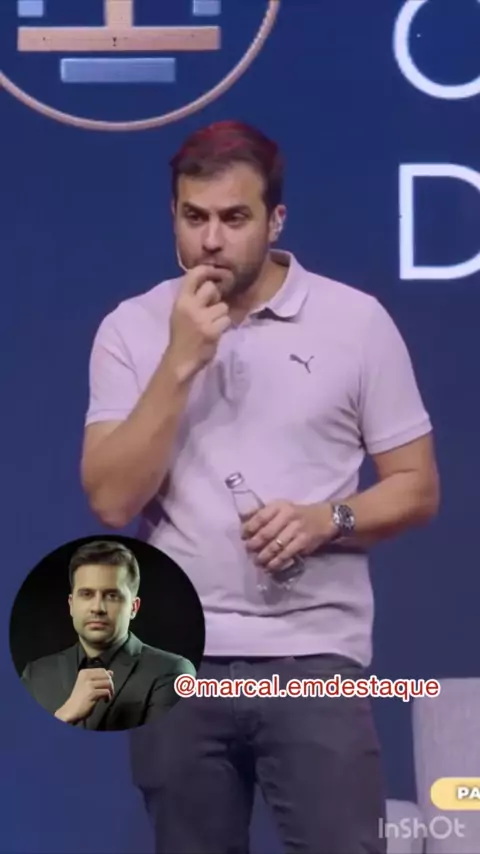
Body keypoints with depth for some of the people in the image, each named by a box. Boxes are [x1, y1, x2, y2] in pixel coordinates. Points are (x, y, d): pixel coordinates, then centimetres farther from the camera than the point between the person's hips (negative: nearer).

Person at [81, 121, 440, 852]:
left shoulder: (357, 321, 0)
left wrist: (325, 519, -15)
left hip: (314, 660, -1)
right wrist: (180, 361, -15)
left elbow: (417, 488, 3)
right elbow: (112, 499, -7)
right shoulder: (131, 329, 3)